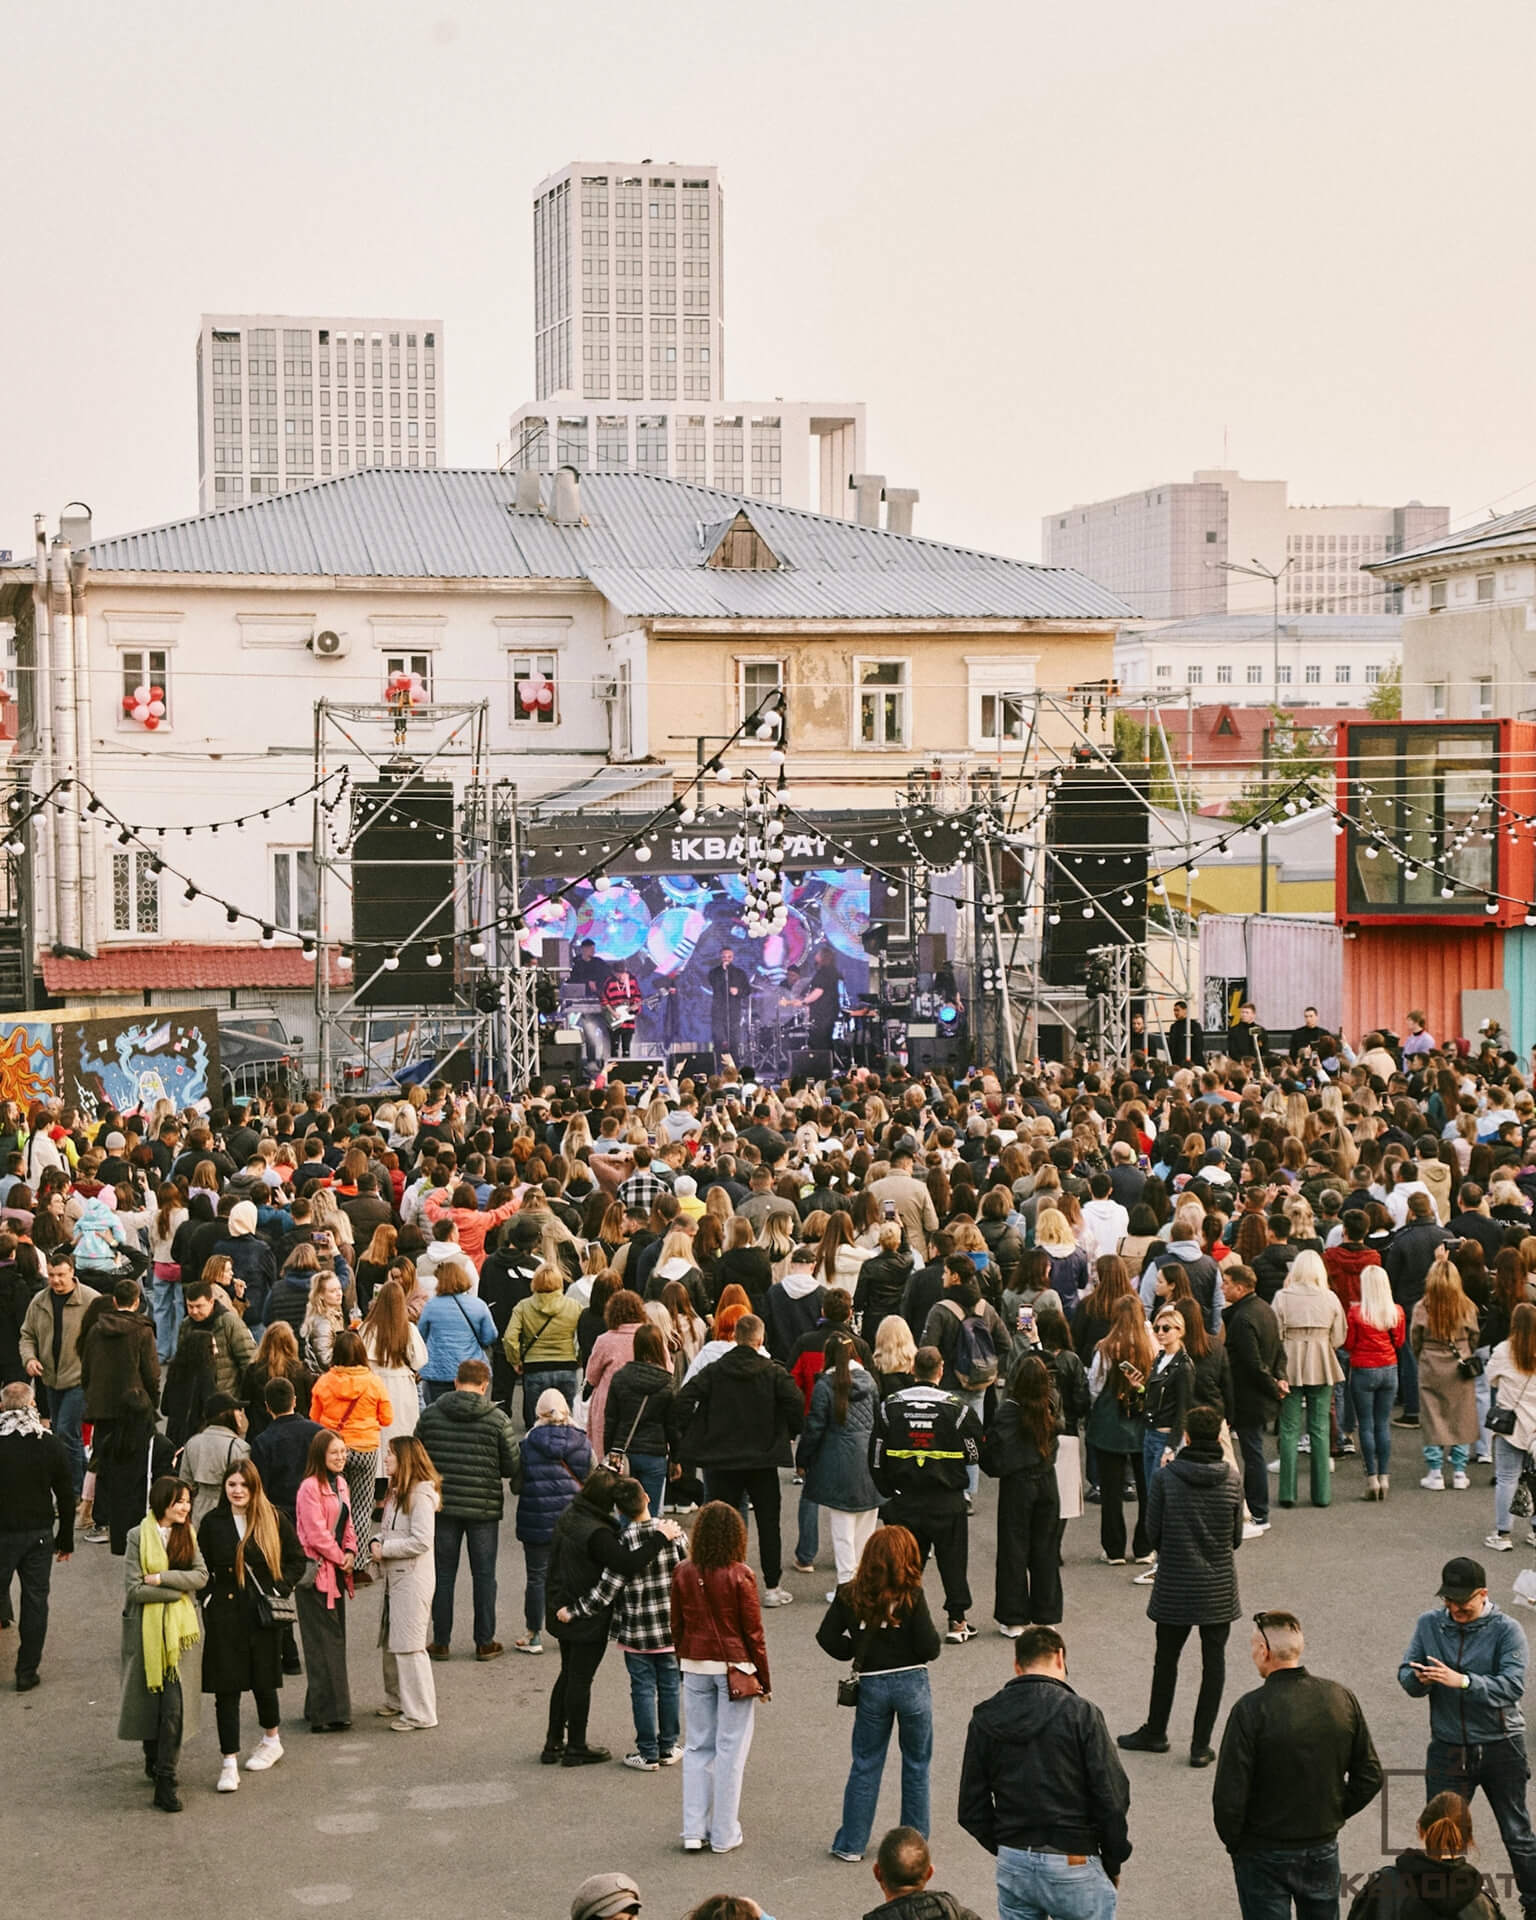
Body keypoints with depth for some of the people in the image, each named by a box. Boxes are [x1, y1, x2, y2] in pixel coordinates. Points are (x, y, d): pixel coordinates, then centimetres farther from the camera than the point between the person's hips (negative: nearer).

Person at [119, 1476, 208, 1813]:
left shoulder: (188, 1535, 7)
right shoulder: (138, 1537, -5)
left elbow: (201, 1576, -3)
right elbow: (134, 1588, -11)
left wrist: (161, 1578, -13)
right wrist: (178, 1590, -10)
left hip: (181, 1629, 2)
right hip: (147, 1628, -2)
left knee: (175, 1704, -7)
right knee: (150, 1697, 9)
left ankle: (165, 1780, -3)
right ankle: (153, 1758, 32)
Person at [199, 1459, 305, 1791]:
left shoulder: (274, 1520, 0)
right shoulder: (213, 1523, 2)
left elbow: (296, 1559, 7)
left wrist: (280, 1589, -4)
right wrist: (210, 1596, -3)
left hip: (263, 1612, 0)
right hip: (224, 1613, 0)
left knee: (263, 1680, 11)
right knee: (226, 1688, -3)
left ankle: (271, 1738, 37)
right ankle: (230, 1762, 0)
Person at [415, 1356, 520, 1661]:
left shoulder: (430, 1414, -3)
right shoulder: (497, 1419, -8)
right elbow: (513, 1467, -4)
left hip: (441, 1505, 1)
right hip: (484, 1508, -1)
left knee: (443, 1575, 11)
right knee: (484, 1576, 10)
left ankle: (440, 1642, 14)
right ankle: (485, 1642, 15)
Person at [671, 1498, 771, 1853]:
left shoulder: (683, 1574, -3)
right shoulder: (739, 1576, -14)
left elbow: (677, 1627, 6)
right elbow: (753, 1632, -9)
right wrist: (764, 1680, 1)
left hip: (695, 1667, 4)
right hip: (734, 1668, -4)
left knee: (697, 1747, 13)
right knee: (730, 1749, 5)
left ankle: (694, 1831, 12)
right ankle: (724, 1834, 10)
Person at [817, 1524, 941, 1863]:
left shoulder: (849, 1595, -5)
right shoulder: (911, 1597, -13)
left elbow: (828, 1638, -5)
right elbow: (929, 1648, -15)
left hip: (871, 1685, 2)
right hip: (912, 1683, -2)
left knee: (865, 1764, 13)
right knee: (916, 1764, 13)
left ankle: (851, 1843, 15)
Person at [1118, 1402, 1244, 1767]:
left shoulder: (1166, 1478, -12)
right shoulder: (1231, 1479, -7)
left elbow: (1153, 1532, -5)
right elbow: (1236, 1538, 2)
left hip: (1174, 1584, -1)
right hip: (1219, 1587, 1)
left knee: (1166, 1658, 15)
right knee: (1213, 1662, 9)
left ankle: (1156, 1731, 30)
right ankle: (1201, 1745, 11)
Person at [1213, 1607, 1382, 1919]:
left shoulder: (1251, 1709, -21)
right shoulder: (1342, 1698, -6)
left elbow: (1229, 1797, -19)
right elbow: (1369, 1777, 2)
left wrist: (1234, 1841, -2)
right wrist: (1333, 1815, 12)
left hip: (1265, 1857, -4)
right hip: (1324, 1851, 4)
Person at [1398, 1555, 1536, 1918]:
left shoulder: (1506, 1630, -12)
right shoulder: (1429, 1625, 0)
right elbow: (1405, 1675, 0)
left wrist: (1462, 1681, -37)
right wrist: (1419, 1679, -24)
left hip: (1500, 1747, -2)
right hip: (1448, 1748, 2)